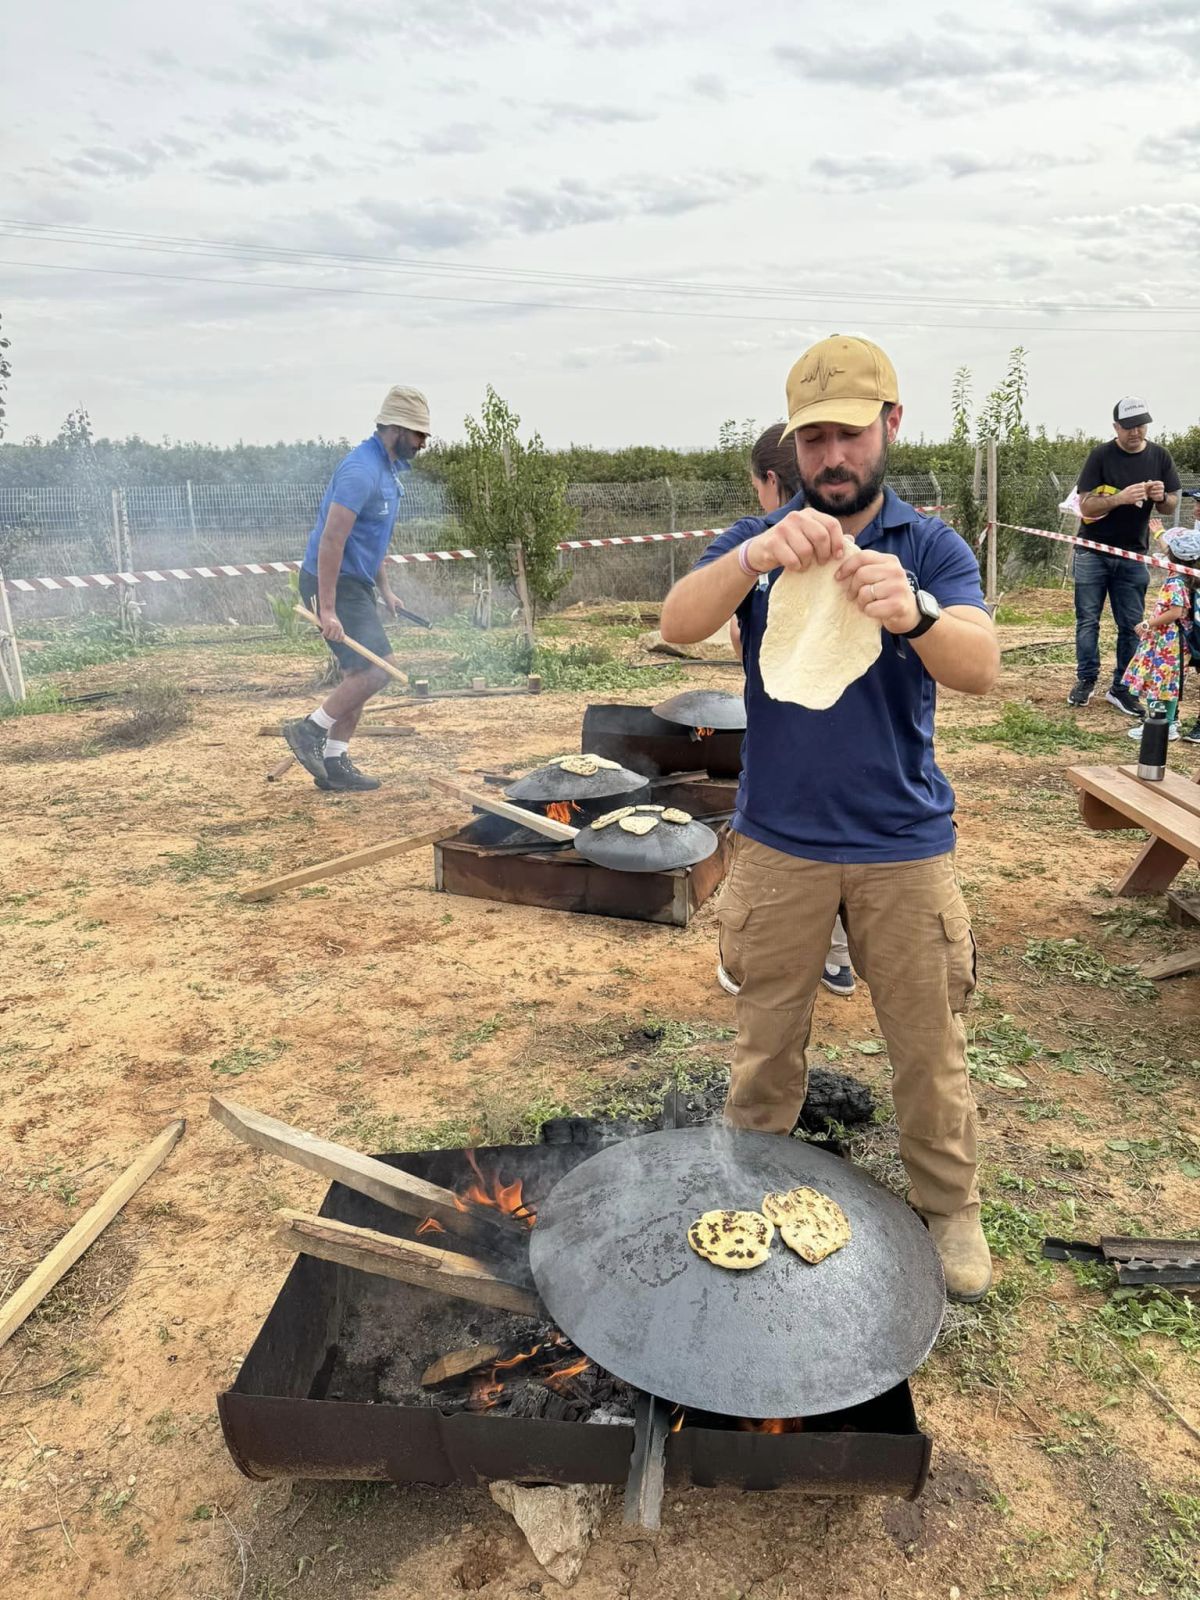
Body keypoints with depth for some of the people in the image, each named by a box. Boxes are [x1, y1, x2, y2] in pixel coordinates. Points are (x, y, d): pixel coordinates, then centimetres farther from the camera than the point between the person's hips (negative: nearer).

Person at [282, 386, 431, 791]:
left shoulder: (388, 468, 13)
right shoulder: (361, 470, -19)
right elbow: (331, 540, -26)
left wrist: (384, 590, 22)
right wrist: (328, 610, -29)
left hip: (355, 583, 10)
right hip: (334, 583, -10)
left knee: (359, 675, 10)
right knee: (379, 668, -15)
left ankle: (334, 763, 17)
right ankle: (308, 730, -2)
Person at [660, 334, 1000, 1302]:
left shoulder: (931, 548, -3)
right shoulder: (756, 542, -1)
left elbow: (981, 668, -20)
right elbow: (678, 624, -20)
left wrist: (911, 612, -43)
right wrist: (755, 556, -40)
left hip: (905, 848, 0)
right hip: (779, 843, 1)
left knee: (930, 1048, 13)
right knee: (767, 1039, 15)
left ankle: (951, 1209, 36)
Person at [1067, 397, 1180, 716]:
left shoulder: (1159, 457, 3)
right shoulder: (1101, 456, -7)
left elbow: (1170, 507, 8)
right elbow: (1085, 505, -12)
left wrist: (1161, 497, -15)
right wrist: (1120, 498, -28)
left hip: (1133, 557, 3)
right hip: (1093, 554, -2)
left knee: (1132, 625, 3)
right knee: (1087, 619, 3)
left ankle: (1121, 687, 11)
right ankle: (1086, 680, 16)